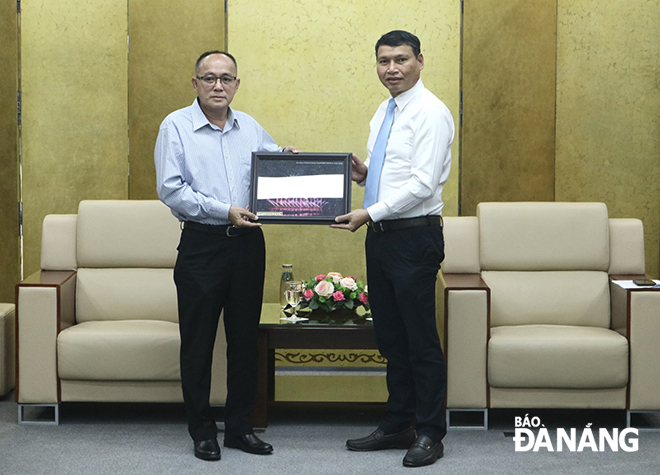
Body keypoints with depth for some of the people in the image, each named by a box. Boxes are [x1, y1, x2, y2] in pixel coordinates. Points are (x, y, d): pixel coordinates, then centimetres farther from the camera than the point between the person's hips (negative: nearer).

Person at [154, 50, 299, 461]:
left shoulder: (250, 128, 12)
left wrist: (287, 158, 1)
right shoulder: (176, 127, -3)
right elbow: (170, 189, -11)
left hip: (248, 243, 4)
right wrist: (225, 210, -16)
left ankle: (240, 426, 21)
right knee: (198, 339, 2)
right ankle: (203, 431, 14)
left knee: (245, 336, 9)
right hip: (201, 244, -4)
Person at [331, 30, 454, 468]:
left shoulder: (431, 113, -12)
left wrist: (370, 214, -20)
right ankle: (398, 426, 23)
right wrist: (363, 174, 3)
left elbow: (423, 184, -19)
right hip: (381, 236, 9)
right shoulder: (383, 113, 16)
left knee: (421, 339, -2)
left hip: (414, 238, -9)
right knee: (390, 337, 13)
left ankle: (430, 434, 8)